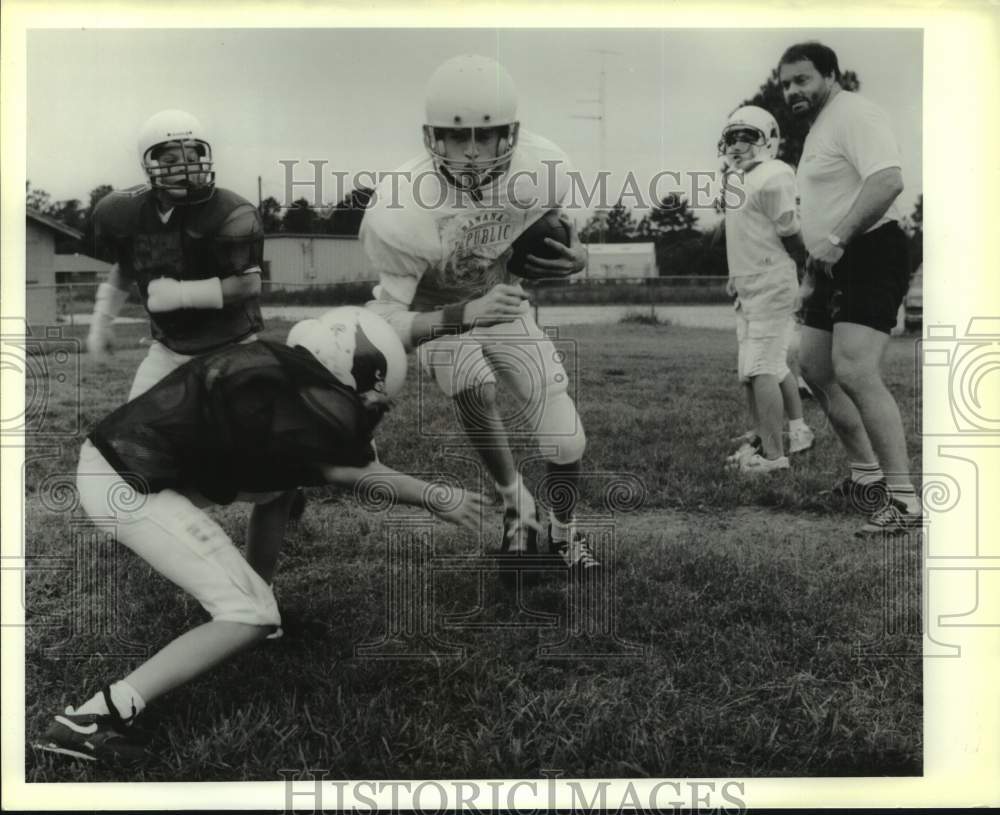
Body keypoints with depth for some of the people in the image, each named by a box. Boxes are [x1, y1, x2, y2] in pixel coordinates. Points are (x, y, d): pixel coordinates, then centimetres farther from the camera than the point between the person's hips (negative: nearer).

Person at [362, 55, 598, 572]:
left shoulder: (541, 167, -24)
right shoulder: (400, 215, -35)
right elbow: (384, 324, -29)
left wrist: (574, 256, -21)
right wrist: (467, 313, -43)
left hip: (504, 304, 3)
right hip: (437, 317, -3)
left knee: (567, 442, -3)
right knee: (474, 385, -35)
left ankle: (563, 530, 29)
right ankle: (515, 499, -8)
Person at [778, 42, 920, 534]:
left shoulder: (853, 115, -11)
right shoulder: (819, 128, 19)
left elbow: (888, 181, -27)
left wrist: (836, 240, -29)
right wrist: (812, 270, 22)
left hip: (869, 258, -11)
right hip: (835, 266, 11)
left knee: (855, 373, -22)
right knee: (816, 369, 14)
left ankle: (903, 498, -18)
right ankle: (867, 475, 26)